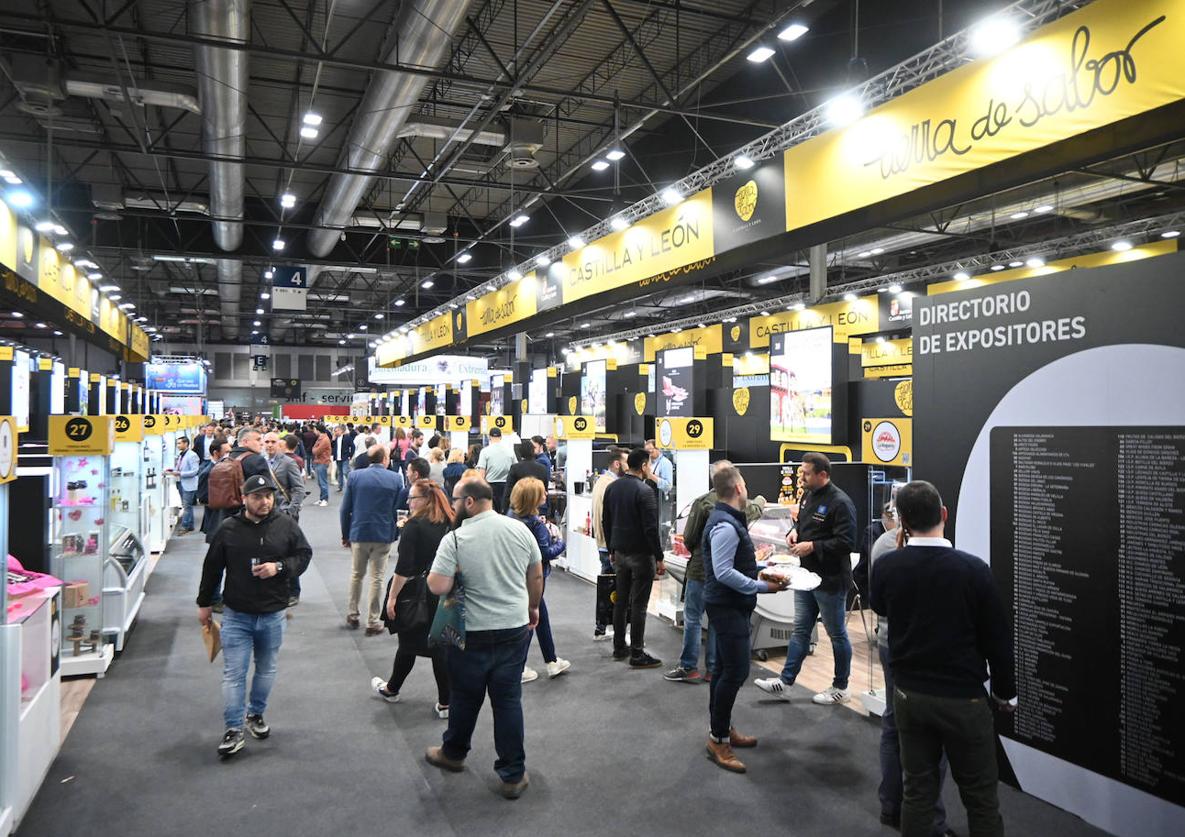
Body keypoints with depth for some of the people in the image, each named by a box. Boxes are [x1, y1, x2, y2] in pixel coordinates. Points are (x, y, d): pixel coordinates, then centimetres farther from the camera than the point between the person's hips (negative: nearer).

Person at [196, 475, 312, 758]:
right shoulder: (228, 529, -5)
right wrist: (204, 603, 10)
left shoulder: (287, 526, -4)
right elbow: (212, 568, 5)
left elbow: (304, 555, 1)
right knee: (233, 674, 0)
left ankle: (256, 714, 37)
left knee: (266, 670, 17)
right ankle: (234, 730, 9)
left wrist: (279, 567, -17)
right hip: (236, 616, -1)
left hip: (273, 615, 1)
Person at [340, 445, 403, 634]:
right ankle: (373, 622, 10)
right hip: (383, 535, -1)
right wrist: (394, 534, 9)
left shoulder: (355, 477, -3)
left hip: (358, 533, 2)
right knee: (377, 578, 7)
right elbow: (398, 509, -2)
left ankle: (352, 615, 29)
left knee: (356, 574, 21)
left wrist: (345, 535, 9)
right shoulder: (395, 480, -6)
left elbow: (345, 509, -1)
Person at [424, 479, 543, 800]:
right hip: (515, 628, 3)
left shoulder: (455, 539, -16)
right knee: (508, 700, 10)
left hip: (472, 633, -3)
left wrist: (447, 571, 0)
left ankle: (453, 753, 40)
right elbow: (536, 576, 6)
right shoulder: (520, 529, -3)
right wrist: (532, 607, 21)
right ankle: (514, 775, 16)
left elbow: (437, 587, -21)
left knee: (465, 698, 17)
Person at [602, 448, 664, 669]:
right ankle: (637, 654, 3)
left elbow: (606, 521, 13)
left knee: (620, 601, 15)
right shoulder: (644, 490, -17)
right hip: (641, 554, -7)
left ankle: (619, 648, 24)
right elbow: (651, 528, -19)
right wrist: (659, 558, -13)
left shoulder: (612, 487, 6)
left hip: (620, 552, 7)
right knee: (639, 605, -2)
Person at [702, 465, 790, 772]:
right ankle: (718, 739, 1)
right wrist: (762, 587, -21)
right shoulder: (725, 526, -22)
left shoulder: (727, 520, 10)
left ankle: (722, 728, 28)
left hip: (729, 606, 11)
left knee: (724, 668, 17)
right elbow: (724, 572, -26)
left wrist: (761, 574, 7)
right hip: (728, 606, -11)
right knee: (735, 671, -7)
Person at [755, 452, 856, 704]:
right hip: (806, 576, 8)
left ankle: (840, 688, 23)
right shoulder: (809, 496, 7)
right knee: (800, 630, 13)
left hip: (830, 580, -8)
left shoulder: (840, 503, -20)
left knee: (837, 634, 8)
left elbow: (846, 542, -24)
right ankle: (785, 682, 20)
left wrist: (812, 546, -23)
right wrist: (795, 531, 2)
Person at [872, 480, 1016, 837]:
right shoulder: (972, 568, -17)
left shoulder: (886, 566, -9)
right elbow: (998, 637, -8)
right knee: (980, 797, 11)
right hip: (963, 697, -3)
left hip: (908, 694, 3)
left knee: (917, 790, 13)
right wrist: (1005, 693, 8)